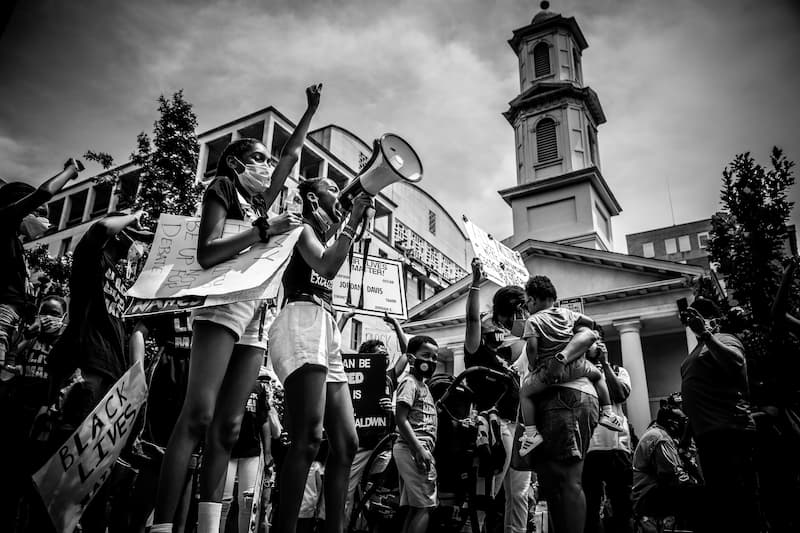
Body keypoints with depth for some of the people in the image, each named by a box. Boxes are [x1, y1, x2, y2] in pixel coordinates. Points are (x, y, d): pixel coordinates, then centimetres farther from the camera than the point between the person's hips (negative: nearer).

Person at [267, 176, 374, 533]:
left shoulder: (321, 238, 32)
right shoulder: (299, 225, 6)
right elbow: (326, 265, -11)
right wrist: (353, 220, -4)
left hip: (326, 332, 9)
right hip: (302, 323, -9)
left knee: (346, 443, 2)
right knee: (307, 440, -20)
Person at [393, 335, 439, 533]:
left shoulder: (424, 386, 21)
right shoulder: (410, 383, -8)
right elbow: (401, 420, -17)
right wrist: (419, 449, -23)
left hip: (421, 449, 10)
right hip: (413, 449, -10)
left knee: (414, 507, 11)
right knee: (425, 505, -10)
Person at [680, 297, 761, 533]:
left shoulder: (723, 339, -1)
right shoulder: (696, 351, 23)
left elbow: (735, 362, -24)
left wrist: (705, 332, -24)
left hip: (729, 433, -9)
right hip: (706, 434, 9)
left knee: (742, 502, -10)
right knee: (718, 502, 16)